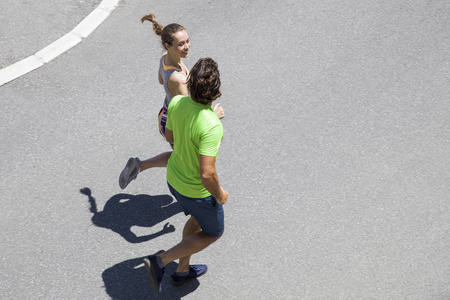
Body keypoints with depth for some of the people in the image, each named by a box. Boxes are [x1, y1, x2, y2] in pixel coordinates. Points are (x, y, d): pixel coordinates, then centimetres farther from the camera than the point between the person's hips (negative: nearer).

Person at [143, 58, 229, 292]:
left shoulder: (176, 102, -16)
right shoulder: (212, 126, -38)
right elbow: (207, 174, -36)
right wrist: (220, 195, -16)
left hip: (174, 178, 7)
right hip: (198, 191, -7)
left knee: (197, 219, 33)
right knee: (213, 232, 22)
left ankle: (183, 271, 49)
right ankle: (160, 261, 13)